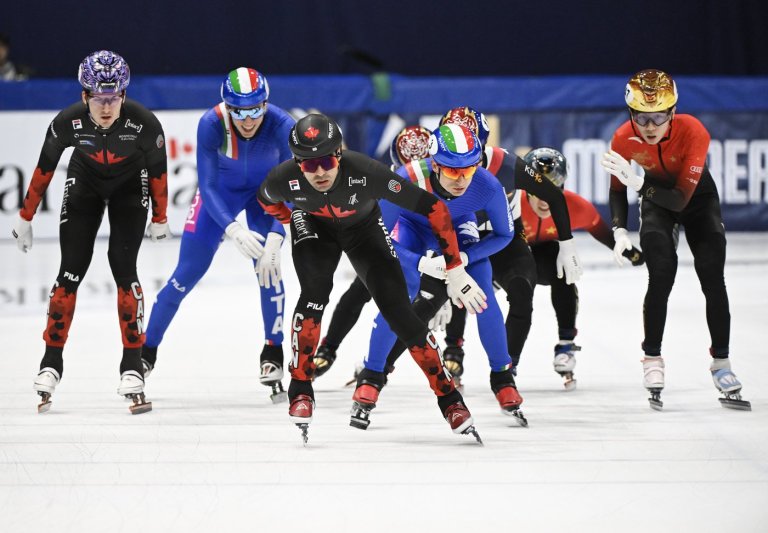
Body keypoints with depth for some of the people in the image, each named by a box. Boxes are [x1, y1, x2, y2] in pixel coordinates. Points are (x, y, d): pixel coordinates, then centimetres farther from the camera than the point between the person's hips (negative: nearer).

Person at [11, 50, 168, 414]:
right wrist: (25, 218, -2)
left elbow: (157, 170, -12)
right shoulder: (68, 122, -29)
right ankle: (51, 363, 4)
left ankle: (133, 367, -9)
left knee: (123, 265, -14)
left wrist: (159, 218, 1)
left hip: (130, 185, -1)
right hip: (84, 183, 1)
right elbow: (44, 169, -11)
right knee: (71, 270, -7)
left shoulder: (144, 123, -31)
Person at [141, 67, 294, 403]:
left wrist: (275, 240, -43)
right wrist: (234, 231, -46)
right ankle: (146, 352, 14)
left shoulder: (282, 126, -34)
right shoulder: (212, 124, -34)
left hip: (265, 189, 0)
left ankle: (273, 356, -1)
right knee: (188, 272, 0)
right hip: (221, 188, 0)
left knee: (267, 267, -17)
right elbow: (207, 186, -31)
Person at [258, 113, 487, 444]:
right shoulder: (284, 179, -33)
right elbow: (266, 199, -4)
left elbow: (434, 208, -35)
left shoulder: (366, 173, -41)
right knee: (315, 292, -27)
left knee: (398, 310, -9)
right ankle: (300, 391, -13)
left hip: (363, 226, -1)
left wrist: (455, 271, -33)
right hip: (313, 225, 1)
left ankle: (449, 399, 4)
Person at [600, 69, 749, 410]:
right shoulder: (624, 139, -27)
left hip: (696, 194, -1)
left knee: (713, 278, -8)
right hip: (656, 198, 1)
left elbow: (681, 199, -39)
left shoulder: (694, 132, -36)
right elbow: (617, 189, -8)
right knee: (661, 276, -17)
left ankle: (721, 363, 3)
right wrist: (619, 230, -21)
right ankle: (653, 360, -6)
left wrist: (638, 182, -51)